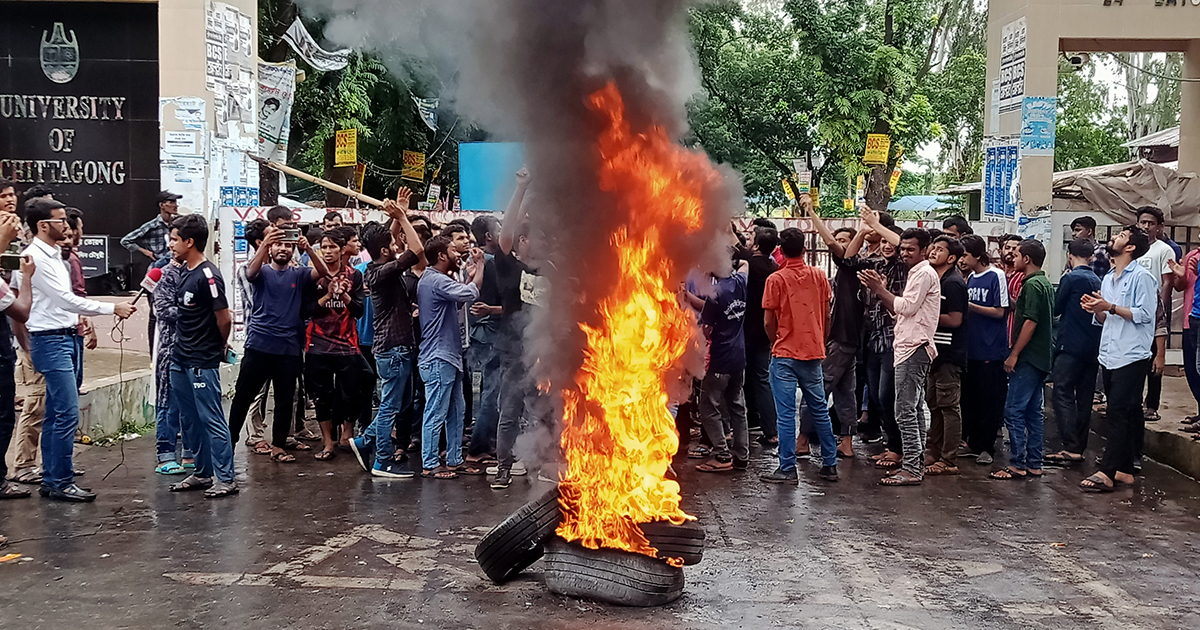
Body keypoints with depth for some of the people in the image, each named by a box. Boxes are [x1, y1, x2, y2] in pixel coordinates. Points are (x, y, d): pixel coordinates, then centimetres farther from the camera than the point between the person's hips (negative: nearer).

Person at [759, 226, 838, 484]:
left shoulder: (776, 279, -9)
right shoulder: (819, 276, 3)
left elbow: (769, 322, -6)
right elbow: (826, 316, 9)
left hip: (784, 355, -4)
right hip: (813, 353, 4)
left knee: (786, 414, -2)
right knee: (820, 410, 14)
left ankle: (788, 470, -1)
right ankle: (830, 465, 19)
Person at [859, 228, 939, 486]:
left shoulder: (925, 273, -10)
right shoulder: (917, 273, 22)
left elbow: (907, 307, -17)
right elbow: (900, 310, 20)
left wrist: (879, 289, -10)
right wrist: (882, 290, 7)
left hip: (914, 349, -11)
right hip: (911, 347, 11)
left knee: (905, 410, -11)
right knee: (914, 409, 12)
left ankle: (911, 469, -11)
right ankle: (916, 464, 17)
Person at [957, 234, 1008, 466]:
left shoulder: (996, 276, -9)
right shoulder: (970, 278, 12)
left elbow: (1000, 312, -13)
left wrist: (970, 306, -14)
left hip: (991, 350, -7)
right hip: (971, 348, 7)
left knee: (989, 400, 1)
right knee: (969, 398, 11)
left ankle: (986, 447, 8)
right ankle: (973, 443, 21)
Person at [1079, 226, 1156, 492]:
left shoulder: (1142, 277, -7)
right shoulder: (1108, 279, 19)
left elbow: (1144, 314, -15)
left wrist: (1110, 307, -18)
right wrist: (1096, 309, 1)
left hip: (1131, 356, -8)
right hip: (1110, 355, 8)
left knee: (1118, 413, -11)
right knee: (1127, 414, 11)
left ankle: (1107, 472, -14)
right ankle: (1124, 469, 14)